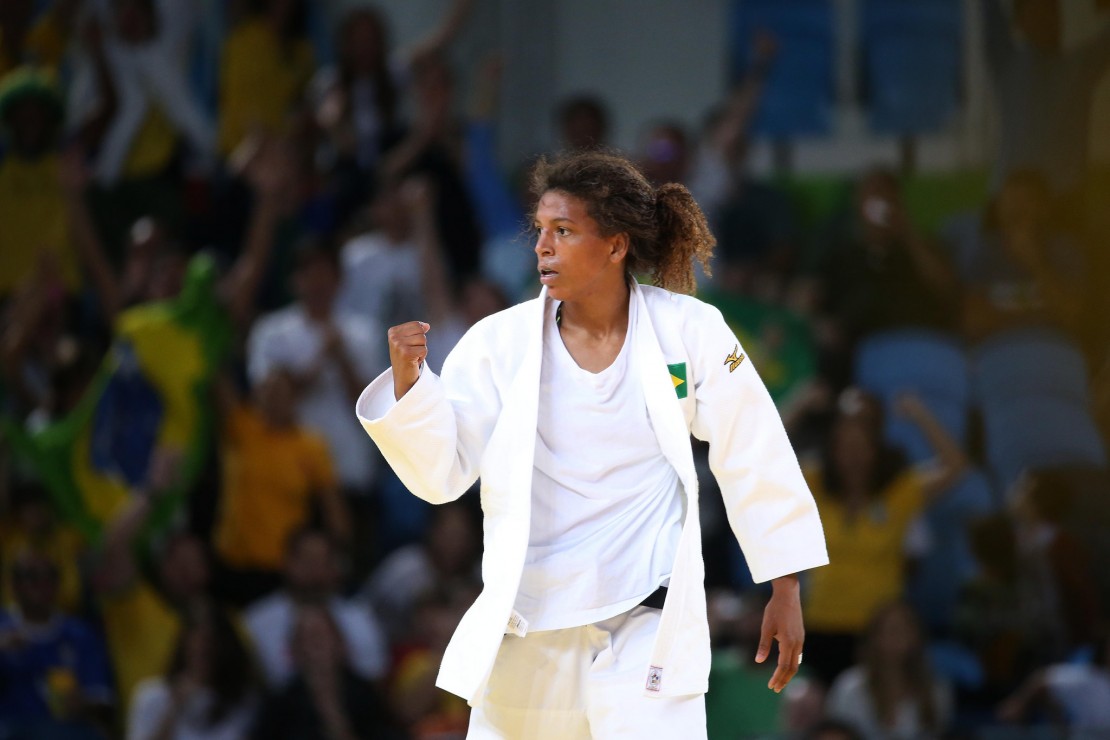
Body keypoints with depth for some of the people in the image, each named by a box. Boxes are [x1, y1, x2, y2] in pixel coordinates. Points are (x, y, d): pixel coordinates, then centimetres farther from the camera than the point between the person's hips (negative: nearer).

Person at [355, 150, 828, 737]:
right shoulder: (500, 343, -2)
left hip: (649, 627, -3)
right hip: (527, 625, 3)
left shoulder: (688, 332, -5)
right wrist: (408, 383, -22)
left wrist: (785, 591, 2)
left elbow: (755, 462, 1)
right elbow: (441, 473, -5)